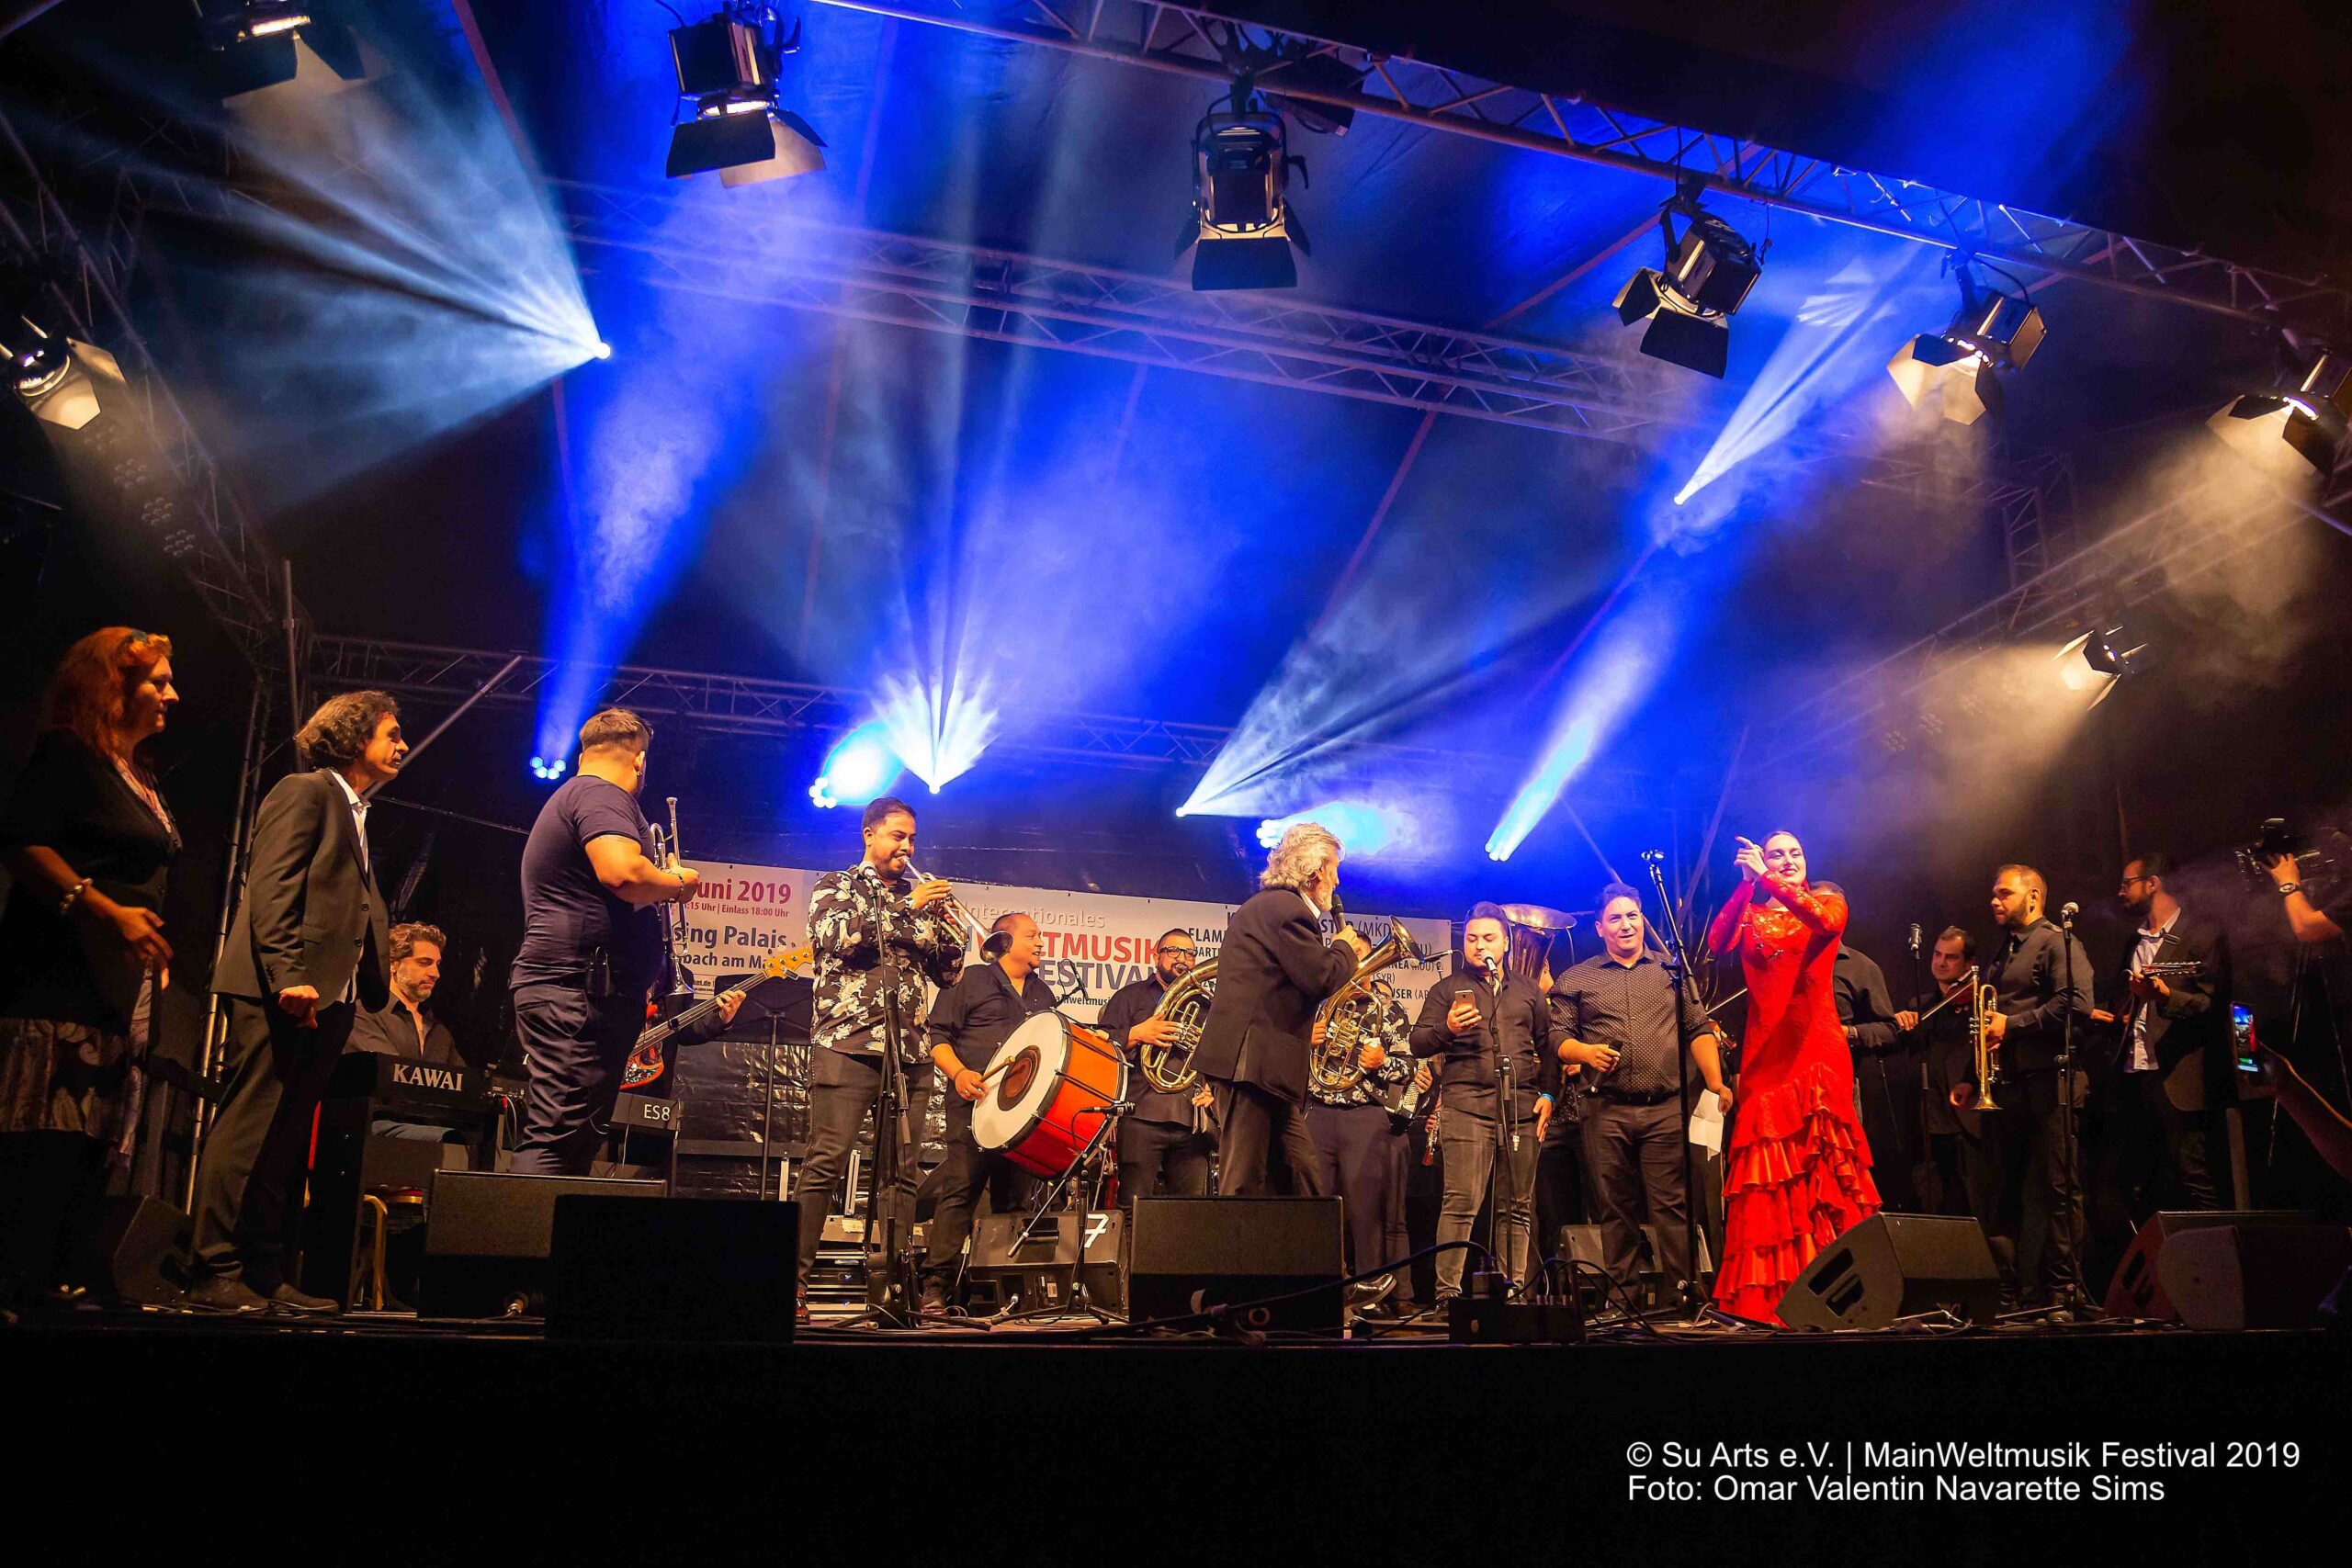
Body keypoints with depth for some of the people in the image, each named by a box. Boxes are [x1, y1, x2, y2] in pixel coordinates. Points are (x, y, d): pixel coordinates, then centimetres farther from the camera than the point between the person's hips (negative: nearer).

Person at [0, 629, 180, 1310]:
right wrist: (104, 910, -21)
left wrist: (154, 949, 19)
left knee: (90, 1143, 4)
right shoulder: (67, 753, -3)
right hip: (61, 974, -9)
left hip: (124, 985, 9)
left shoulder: (140, 779, 23)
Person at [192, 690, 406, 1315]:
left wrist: (369, 986, 13)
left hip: (325, 998, 9)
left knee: (287, 1144, 9)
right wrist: (288, 975, -22)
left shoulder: (354, 814, 25)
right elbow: (271, 887, -13)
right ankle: (216, 1275, -5)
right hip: (280, 990, -9)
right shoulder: (305, 791, -1)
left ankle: (268, 1275, 11)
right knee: (249, 1129, -8)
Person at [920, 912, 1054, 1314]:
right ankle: (936, 1287, -10)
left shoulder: (1043, 993, 24)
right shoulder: (971, 980, 5)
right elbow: (938, 1036, 0)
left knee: (1014, 1197, 5)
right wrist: (958, 1073, -17)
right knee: (959, 1189, -12)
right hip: (974, 1103, -6)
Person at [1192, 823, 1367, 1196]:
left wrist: (1344, 957, 20)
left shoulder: (1268, 904, 21)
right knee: (1242, 1185, -6)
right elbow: (1322, 978, -18)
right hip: (1250, 1062, -11)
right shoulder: (1287, 908, -13)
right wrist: (1344, 947, 1)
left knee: (1306, 1181, 12)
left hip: (1260, 1064, 11)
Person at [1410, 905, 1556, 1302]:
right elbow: (1417, 1045, 5)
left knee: (1517, 1206, 4)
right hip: (1466, 1103, -3)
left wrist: (1548, 1094, 9)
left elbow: (1547, 1045, 21)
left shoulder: (1528, 991, 20)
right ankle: (1448, 1292, -12)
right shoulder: (1447, 989, 11)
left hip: (1522, 1106, 3)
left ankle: (1515, 1290, 11)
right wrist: (1447, 1029, -15)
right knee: (1461, 1201, -13)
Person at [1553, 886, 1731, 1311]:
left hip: (1665, 1109, 0)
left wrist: (1716, 1082, 1)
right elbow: (1560, 1037, 8)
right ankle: (1621, 1298, 11)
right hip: (1607, 1111, 0)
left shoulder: (1671, 970, 15)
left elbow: (1699, 1030, 12)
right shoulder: (1577, 980, 12)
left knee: (1671, 1204, -4)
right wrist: (1586, 1053, -12)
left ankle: (1682, 1292, 1)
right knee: (1616, 1208, 4)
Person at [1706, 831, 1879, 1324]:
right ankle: (1770, 1296, 1)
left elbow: (1827, 922, -16)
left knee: (1820, 1166, -9)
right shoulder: (1750, 914, 14)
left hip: (1817, 1049, -2)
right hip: (1766, 1052, 2)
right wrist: (1746, 882, -14)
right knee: (1770, 1177, -1)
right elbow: (1717, 943, -8)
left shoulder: (1827, 900, 10)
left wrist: (1768, 880, -19)